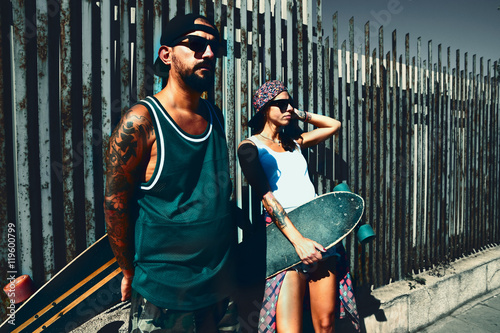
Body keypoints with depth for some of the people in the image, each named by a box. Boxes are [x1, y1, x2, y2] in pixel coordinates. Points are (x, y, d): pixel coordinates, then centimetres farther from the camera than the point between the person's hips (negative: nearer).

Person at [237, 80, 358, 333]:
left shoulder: (294, 142, 18)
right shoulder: (250, 147, 1)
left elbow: (334, 125, 31)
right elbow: (266, 195, -12)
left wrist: (299, 114, 22)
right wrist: (297, 240, -20)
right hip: (284, 233, -5)